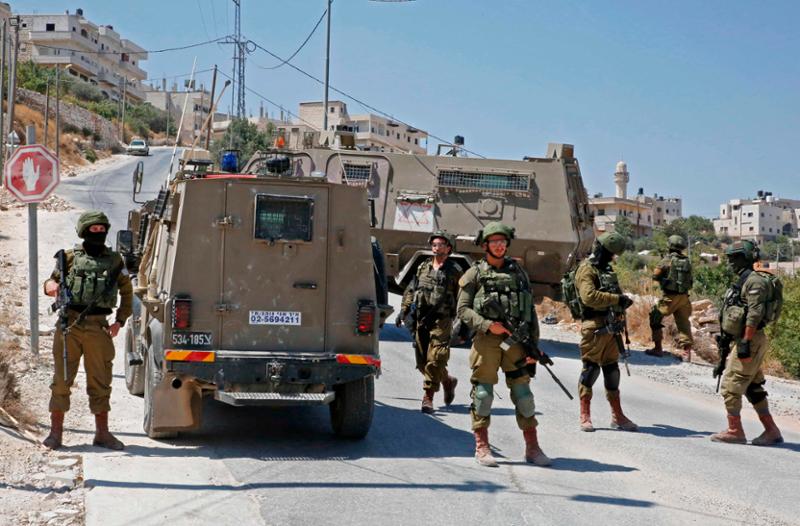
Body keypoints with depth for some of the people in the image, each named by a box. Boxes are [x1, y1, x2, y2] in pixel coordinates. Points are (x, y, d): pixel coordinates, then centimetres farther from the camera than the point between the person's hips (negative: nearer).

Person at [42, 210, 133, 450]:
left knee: (100, 382, 6)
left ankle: (102, 433, 15)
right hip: (69, 325, -1)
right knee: (62, 380, 1)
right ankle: (55, 432, 9)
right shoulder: (70, 257, 7)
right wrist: (51, 286, -13)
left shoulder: (114, 261, 10)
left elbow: (127, 293, 16)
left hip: (98, 328, 1)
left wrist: (120, 321, 6)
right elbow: (51, 282, 12)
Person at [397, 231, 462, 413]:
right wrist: (403, 311, 8)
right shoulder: (423, 267, 14)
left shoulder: (454, 271, 1)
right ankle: (448, 381, 30)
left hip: (441, 321, -5)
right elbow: (410, 290, 17)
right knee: (422, 361, 8)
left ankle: (428, 397, -4)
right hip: (420, 320, 5)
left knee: (435, 360, -12)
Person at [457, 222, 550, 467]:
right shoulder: (474, 274, 6)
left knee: (523, 393, 3)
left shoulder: (518, 272, 16)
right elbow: (463, 310, -1)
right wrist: (488, 325, -15)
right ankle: (482, 447, 8)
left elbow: (530, 311, 15)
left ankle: (532, 448, 9)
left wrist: (534, 344, 7)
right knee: (483, 392, -1)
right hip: (486, 341, -3)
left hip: (516, 340, 3)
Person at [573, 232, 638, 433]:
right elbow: (589, 296, -23)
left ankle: (617, 416, 17)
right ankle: (585, 416, 3)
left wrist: (622, 301, 11)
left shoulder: (607, 270, 20)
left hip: (610, 327, 9)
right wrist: (617, 299, -21)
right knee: (591, 368, -4)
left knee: (612, 369, 11)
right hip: (594, 328, -9)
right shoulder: (586, 269, -9)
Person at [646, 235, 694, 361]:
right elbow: (689, 279, 11)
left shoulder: (667, 260, -10)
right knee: (684, 323, 11)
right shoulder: (687, 262, 4)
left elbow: (655, 275, -7)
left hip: (669, 297, -5)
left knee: (655, 318, 10)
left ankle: (657, 348, 9)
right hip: (684, 297, 5)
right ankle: (686, 351, 3)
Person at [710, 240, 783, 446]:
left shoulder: (755, 280, -12)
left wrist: (746, 341, -25)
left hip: (750, 341, -10)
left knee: (731, 386, -6)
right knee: (753, 387, 12)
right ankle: (771, 431, 15)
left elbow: (755, 313, -21)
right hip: (742, 340, 10)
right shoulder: (743, 281, 19)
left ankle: (734, 431, 1)